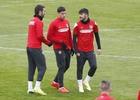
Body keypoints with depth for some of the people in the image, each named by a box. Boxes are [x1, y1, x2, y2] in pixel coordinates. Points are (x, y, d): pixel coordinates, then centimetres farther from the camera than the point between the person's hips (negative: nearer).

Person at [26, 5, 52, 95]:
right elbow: (40, 36, -19)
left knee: (31, 67, 11)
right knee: (42, 67, -4)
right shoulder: (39, 22, -13)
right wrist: (48, 43, -5)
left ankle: (30, 88, 11)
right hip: (36, 48, -9)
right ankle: (37, 87, -10)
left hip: (29, 47, 9)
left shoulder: (32, 21, 15)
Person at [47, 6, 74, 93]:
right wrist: (61, 42, -15)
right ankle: (61, 87, -5)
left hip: (67, 48, 7)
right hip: (59, 49, -7)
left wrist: (72, 47, 15)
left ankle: (55, 82, 29)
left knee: (66, 66, 13)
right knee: (62, 67, -10)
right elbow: (49, 37, -9)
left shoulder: (67, 22, 11)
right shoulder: (54, 23, -9)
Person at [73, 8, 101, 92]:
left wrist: (99, 48, 8)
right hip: (81, 51, -1)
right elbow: (74, 39, -2)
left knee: (94, 66, -8)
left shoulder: (93, 23, 0)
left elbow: (97, 35, 11)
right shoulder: (77, 25, -5)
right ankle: (80, 85, 16)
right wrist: (76, 51, -8)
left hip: (90, 50, 1)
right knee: (80, 68, 3)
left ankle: (86, 81, 14)